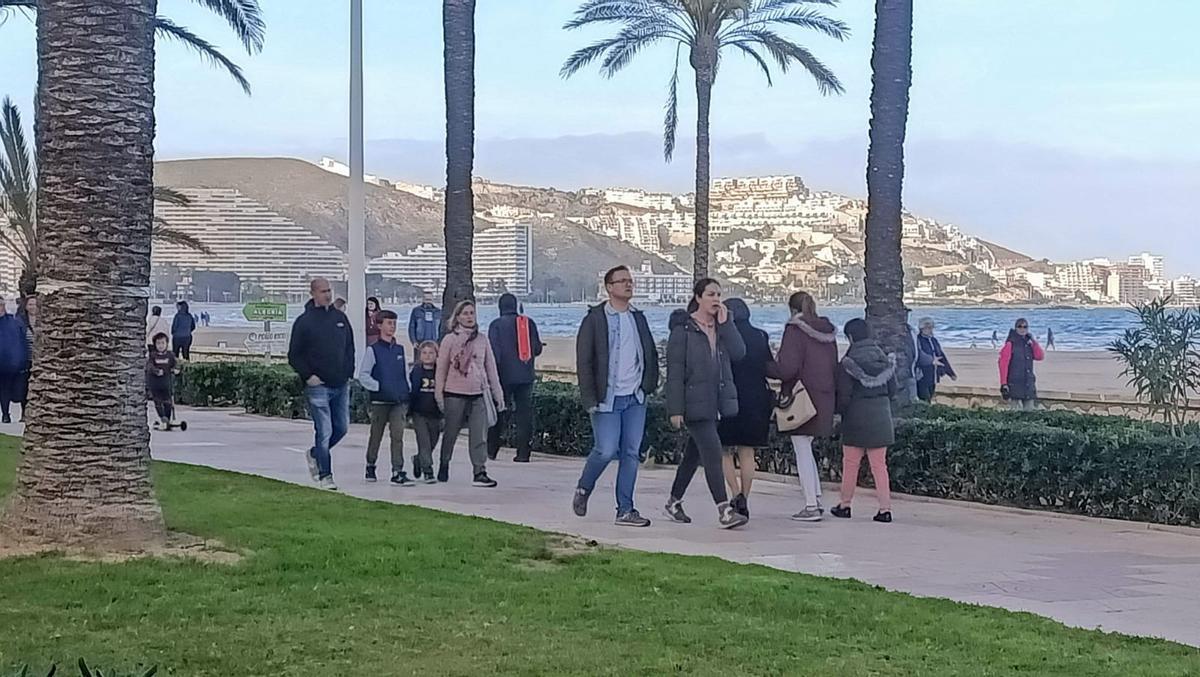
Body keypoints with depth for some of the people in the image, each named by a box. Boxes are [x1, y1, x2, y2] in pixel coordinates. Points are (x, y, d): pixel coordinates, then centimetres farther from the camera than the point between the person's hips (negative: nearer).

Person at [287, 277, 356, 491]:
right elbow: (294, 355, -2)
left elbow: (350, 347, 19)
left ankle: (315, 454, 32)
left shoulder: (340, 318, 11)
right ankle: (325, 475, 3)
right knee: (324, 431, -6)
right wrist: (308, 376, -11)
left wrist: (348, 373, 9)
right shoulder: (304, 321, -4)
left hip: (341, 385, 5)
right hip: (318, 386, -5)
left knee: (342, 427, 10)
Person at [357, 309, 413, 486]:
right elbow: (363, 375, -7)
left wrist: (409, 397, 12)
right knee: (376, 436, 9)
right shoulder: (373, 350, -3)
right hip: (379, 401, -3)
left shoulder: (400, 349, 11)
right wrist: (379, 387, -16)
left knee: (398, 435, -8)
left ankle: (398, 472, -12)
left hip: (399, 401, 3)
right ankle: (370, 466, 28)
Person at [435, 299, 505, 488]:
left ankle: (480, 473, -6)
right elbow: (441, 369, 3)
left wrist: (498, 394, 10)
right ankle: (444, 466, 29)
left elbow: (491, 368, 12)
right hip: (455, 394, -2)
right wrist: (439, 394, 0)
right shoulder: (450, 340, 0)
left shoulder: (482, 340, 8)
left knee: (480, 435, -6)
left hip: (479, 394, 2)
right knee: (451, 433, 9)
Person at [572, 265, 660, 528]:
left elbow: (651, 355, 20)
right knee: (606, 451, -10)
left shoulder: (638, 318, 12)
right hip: (607, 399, -5)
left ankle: (625, 510, 7)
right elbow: (584, 362, -7)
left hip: (635, 398, 5)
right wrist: (590, 400, -12)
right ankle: (583, 489, 18)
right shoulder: (595, 319, -4)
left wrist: (649, 385, 7)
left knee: (631, 453, 2)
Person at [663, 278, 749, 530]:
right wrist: (675, 409, -14)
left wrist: (724, 323, -8)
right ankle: (724, 510, -16)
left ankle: (674, 502, 29)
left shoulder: (722, 327, 11)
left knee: (694, 453, 15)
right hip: (694, 403, -6)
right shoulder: (683, 329, -7)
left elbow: (739, 352, -5)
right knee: (713, 452, -14)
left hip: (716, 402, 6)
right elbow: (675, 371, -9)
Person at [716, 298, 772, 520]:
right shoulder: (760, 337, 5)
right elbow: (772, 369, 9)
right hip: (756, 400, 4)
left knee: (724, 451, 6)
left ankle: (736, 495, -10)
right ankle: (744, 499, 9)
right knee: (747, 452, 10)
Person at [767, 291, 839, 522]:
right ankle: (817, 500, 19)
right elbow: (835, 368, 14)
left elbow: (787, 368, -18)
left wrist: (764, 369, -2)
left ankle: (811, 506, -3)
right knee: (806, 449, 20)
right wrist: (833, 395, 19)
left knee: (802, 451, -2)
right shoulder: (828, 332, 11)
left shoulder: (795, 330, -12)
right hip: (824, 398, 7)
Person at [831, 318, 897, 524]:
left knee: (850, 463, 9)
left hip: (856, 417, -4)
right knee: (879, 464, 6)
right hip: (881, 417, 4)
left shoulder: (849, 362, -13)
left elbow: (843, 395, -13)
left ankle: (845, 505, 17)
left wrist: (839, 411, 6)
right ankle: (885, 508, 1)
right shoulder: (884, 359, 2)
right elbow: (892, 389, 8)